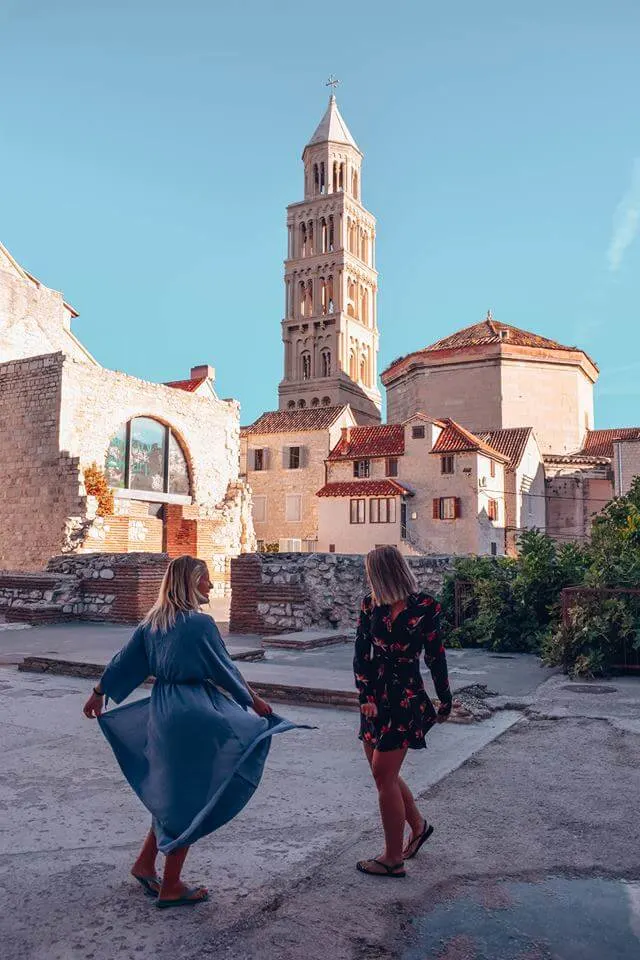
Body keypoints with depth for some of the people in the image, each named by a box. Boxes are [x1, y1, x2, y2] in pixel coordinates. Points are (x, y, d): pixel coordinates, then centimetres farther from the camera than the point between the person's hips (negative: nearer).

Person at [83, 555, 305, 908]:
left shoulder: (152, 621, 5)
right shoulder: (200, 622, -17)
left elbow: (124, 661, 13)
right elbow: (224, 670, -9)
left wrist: (99, 692, 28)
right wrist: (254, 700, 4)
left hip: (162, 710, 8)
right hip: (193, 713, -7)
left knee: (171, 790, 23)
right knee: (189, 798, 6)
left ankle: (145, 864, 30)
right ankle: (171, 888, 18)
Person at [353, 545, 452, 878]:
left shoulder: (425, 606, -9)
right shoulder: (370, 605, 2)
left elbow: (435, 655, 0)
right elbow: (361, 654, 0)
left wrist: (445, 700, 8)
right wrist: (366, 697, -11)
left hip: (406, 697, -5)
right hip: (375, 695, 6)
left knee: (383, 773, -6)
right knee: (384, 772, 12)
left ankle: (394, 858, 10)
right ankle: (418, 825, 37)